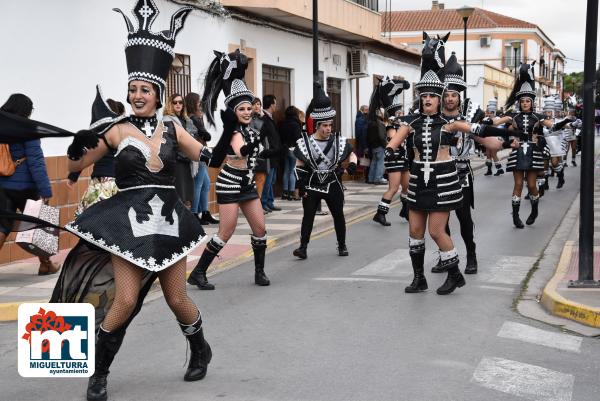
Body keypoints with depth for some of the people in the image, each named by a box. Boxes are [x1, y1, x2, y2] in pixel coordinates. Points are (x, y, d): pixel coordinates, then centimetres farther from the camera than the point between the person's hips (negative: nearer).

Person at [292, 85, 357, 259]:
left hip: (333, 185, 2)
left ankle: (342, 245, 26)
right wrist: (300, 185, -5)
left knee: (338, 215, 9)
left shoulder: (338, 141, -3)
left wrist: (352, 165, -10)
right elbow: (299, 166, -1)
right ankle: (303, 247, 1)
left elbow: (351, 154, 10)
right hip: (312, 186, -1)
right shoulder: (305, 142, -6)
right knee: (308, 216, -2)